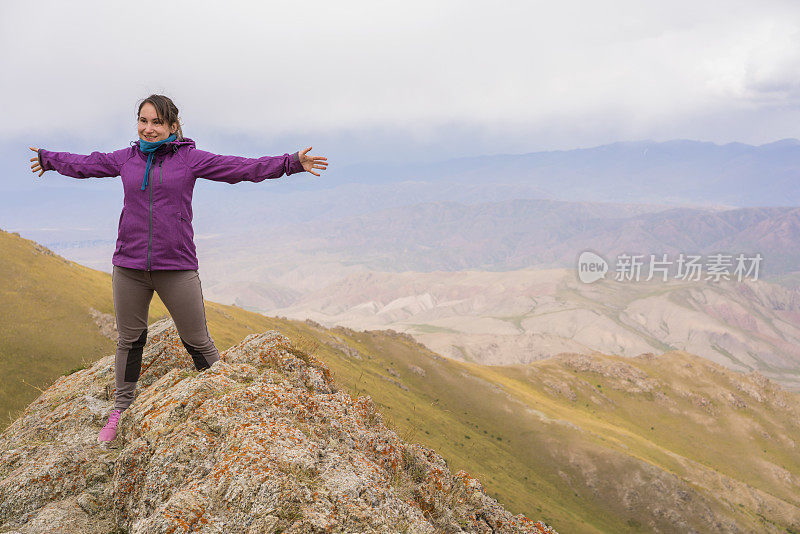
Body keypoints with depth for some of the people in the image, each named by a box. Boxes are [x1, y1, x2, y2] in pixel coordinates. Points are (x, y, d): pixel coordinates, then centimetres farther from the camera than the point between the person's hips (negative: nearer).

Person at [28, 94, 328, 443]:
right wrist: (48, 158, 42)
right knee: (128, 340, 16)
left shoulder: (190, 158, -1)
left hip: (176, 266, -3)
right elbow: (83, 164, 26)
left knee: (197, 341, 3)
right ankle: (120, 409, 34)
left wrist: (291, 163, -11)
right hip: (129, 266, 3)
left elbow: (243, 168, -5)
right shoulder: (125, 159, 8)